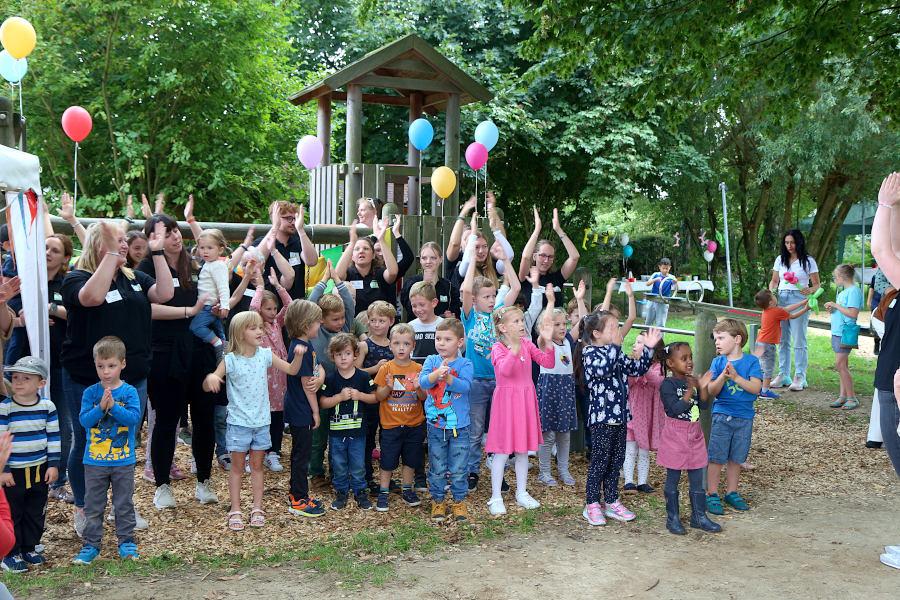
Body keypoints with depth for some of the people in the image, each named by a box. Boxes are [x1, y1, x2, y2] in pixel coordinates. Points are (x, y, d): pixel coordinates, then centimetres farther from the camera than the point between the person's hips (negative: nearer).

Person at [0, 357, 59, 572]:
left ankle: (29, 548, 28)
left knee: (36, 513, 13)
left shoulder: (47, 406, -3)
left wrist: (53, 464, 0)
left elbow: (54, 437, 3)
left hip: (39, 470, 3)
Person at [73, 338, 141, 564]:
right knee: (93, 505, 10)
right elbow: (84, 420, -10)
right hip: (94, 461, 1)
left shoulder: (129, 392, -6)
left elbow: (134, 418, -16)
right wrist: (101, 407, -25)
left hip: (123, 461, -1)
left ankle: (126, 542, 22)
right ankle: (91, 544, 20)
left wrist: (113, 406, -26)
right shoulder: (90, 393, -2)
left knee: (124, 504, 10)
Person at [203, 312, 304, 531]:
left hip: (261, 421, 3)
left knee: (257, 466, 13)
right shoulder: (230, 360, -12)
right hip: (239, 422, -3)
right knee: (237, 466, 7)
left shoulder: (265, 355, -2)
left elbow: (291, 370, 6)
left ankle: (257, 508, 22)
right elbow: (207, 387, -11)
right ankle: (235, 510, 16)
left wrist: (298, 355, -13)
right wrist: (210, 377, -34)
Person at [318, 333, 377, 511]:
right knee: (338, 464, 10)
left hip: (357, 429, 0)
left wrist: (360, 395, -14)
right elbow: (322, 403, -6)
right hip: (336, 430, 0)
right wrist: (340, 396, -18)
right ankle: (341, 492, 24)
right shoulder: (330, 379, -4)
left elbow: (375, 397, 2)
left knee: (358, 464, 8)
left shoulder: (363, 377, -3)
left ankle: (360, 492, 22)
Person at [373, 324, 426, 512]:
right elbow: (378, 397, -5)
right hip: (391, 424, -2)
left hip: (414, 424, 2)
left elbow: (424, 398, 0)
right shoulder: (386, 369, -5)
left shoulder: (418, 369, -1)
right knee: (387, 461, 5)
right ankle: (383, 493, 18)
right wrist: (388, 387, -23)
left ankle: (406, 490, 29)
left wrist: (419, 388, -20)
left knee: (411, 460, 13)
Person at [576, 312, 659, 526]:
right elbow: (603, 368, -33)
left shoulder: (615, 352, 14)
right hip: (601, 417, -8)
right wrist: (615, 345, -24)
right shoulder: (590, 352, -12)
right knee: (600, 461, 0)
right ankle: (592, 505, 11)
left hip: (620, 416, 8)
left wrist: (647, 348, 10)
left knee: (616, 461, 14)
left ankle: (611, 502, 25)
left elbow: (636, 369, 18)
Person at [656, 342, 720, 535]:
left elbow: (704, 406, 0)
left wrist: (703, 387, -13)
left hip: (694, 434, 6)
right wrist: (691, 390, -25)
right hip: (675, 434, -6)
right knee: (673, 478, 4)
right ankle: (672, 518, 14)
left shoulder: (693, 381, 5)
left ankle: (699, 516, 22)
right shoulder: (668, 384, -13)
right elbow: (677, 408, -22)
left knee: (698, 479, 11)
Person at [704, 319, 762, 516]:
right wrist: (723, 376, -23)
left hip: (744, 417, 0)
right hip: (721, 416, 0)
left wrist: (736, 377, -23)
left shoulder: (751, 361, -3)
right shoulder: (718, 362, 0)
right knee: (716, 457, 0)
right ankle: (712, 495, 9)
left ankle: (732, 493, 26)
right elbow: (711, 391, -7)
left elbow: (756, 388, -13)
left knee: (736, 458, 12)